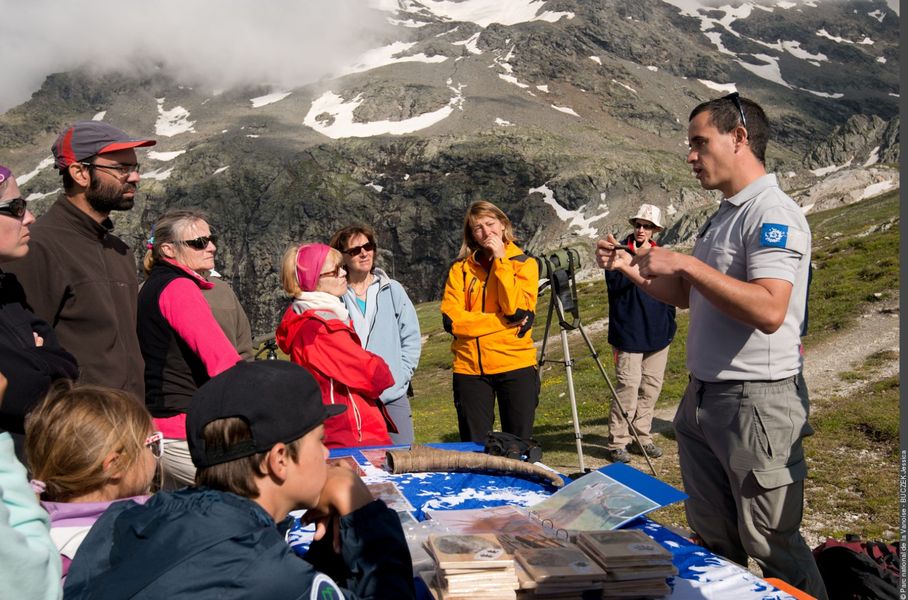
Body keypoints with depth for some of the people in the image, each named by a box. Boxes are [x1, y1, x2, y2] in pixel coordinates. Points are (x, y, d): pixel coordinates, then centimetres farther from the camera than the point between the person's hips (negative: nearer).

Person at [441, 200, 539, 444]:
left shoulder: (524, 263, 3)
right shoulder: (461, 268, 5)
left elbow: (518, 310, -14)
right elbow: (451, 319, -8)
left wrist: (500, 260, -12)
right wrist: (503, 322, -13)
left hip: (515, 365, -1)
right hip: (470, 368, 1)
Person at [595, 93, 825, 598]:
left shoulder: (774, 214, -15)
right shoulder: (725, 216, 14)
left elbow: (769, 310, -29)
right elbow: (690, 295, 22)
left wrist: (686, 263, -25)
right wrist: (631, 269, 10)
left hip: (757, 402, -9)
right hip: (704, 398, 9)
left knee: (772, 547, 3)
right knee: (714, 542, 18)